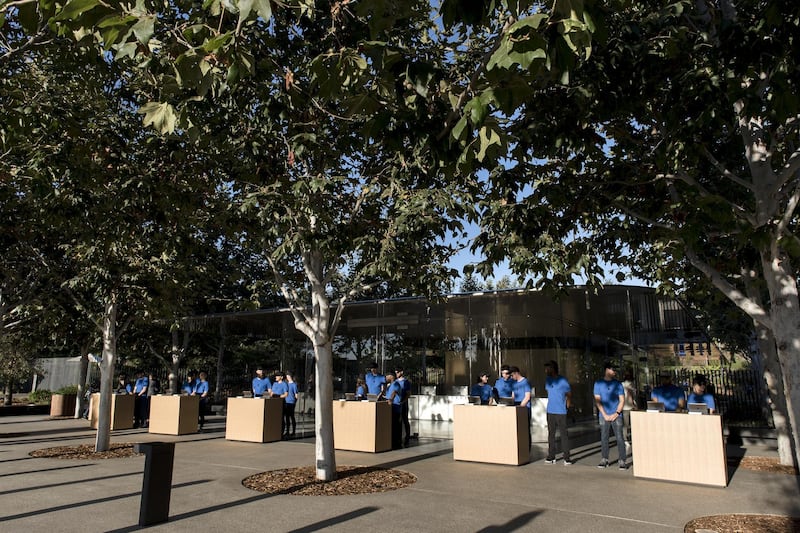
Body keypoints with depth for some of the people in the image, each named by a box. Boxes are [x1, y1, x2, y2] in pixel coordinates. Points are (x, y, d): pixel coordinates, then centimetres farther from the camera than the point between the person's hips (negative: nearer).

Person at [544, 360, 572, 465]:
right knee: (551, 434, 8)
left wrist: (566, 406, 2)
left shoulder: (563, 381, -9)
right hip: (550, 412, 5)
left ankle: (566, 457, 3)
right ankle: (551, 457, 14)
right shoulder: (548, 379, 7)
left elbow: (569, 395, 1)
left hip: (561, 412, -5)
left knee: (564, 434, -3)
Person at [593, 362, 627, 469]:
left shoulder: (618, 384, 5)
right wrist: (605, 415, -5)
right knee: (604, 438, 5)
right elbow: (597, 400, 2)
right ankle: (605, 460, 14)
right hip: (604, 416, 1)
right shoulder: (598, 383, 4)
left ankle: (623, 461, 1)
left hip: (616, 415, -1)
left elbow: (622, 400, 5)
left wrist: (616, 413, -7)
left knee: (619, 438, -5)